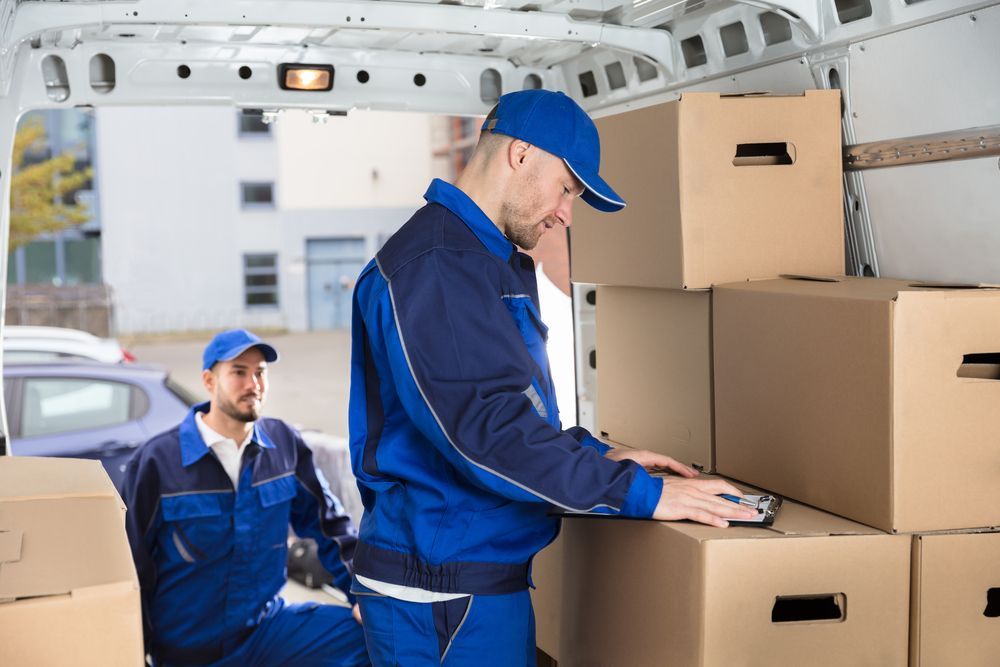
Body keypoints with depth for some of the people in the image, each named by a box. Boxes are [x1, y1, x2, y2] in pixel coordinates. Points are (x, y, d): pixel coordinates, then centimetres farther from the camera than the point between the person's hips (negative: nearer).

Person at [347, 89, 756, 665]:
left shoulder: (493, 261, 16)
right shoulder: (431, 266, -19)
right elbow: (485, 426, -27)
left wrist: (595, 455, 9)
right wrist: (640, 493, -22)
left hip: (487, 571, 10)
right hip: (446, 592, -10)